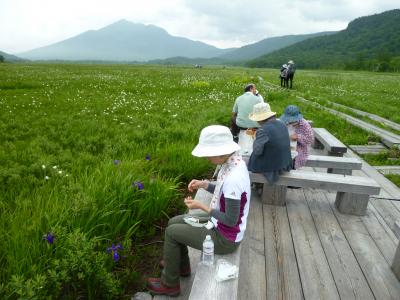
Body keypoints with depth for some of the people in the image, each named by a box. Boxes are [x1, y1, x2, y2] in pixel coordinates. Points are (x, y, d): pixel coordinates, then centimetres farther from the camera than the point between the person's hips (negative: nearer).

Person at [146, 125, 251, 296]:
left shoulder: (233, 178, -35)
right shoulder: (233, 161, -6)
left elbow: (231, 221, -26)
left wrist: (201, 206, -20)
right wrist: (204, 185, -4)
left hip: (225, 238, -9)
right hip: (221, 224, 9)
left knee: (171, 232, 1)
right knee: (174, 222, 15)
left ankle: (169, 283, 23)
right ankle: (181, 265, 38)